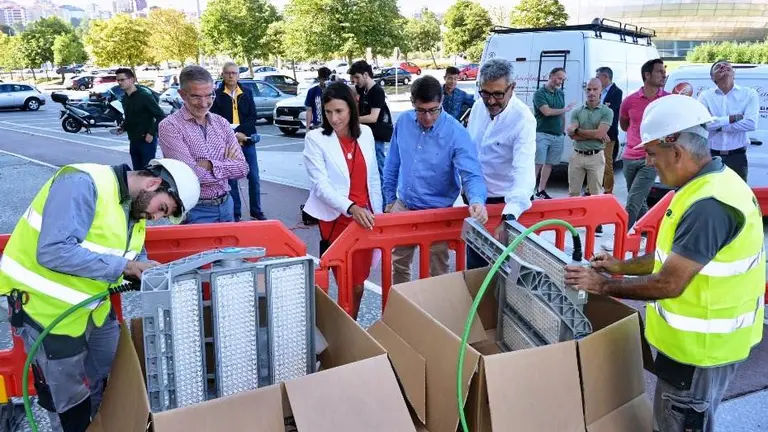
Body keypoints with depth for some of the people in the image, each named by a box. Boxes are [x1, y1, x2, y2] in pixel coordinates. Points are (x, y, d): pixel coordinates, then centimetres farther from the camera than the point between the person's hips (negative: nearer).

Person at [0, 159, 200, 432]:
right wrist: (122, 266, -31)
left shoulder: (135, 207, 2)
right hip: (49, 307, -8)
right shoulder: (83, 184, -25)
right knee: (72, 397, 8)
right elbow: (53, 251, -34)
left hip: (94, 306, 8)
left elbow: (135, 259, 10)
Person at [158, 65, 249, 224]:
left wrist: (210, 166, -16)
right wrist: (227, 165, -10)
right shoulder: (170, 126, -12)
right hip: (195, 212, -5)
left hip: (226, 205, 6)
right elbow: (192, 175, -21)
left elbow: (243, 168, -3)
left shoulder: (221, 123, 4)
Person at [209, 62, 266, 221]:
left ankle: (256, 210, 16)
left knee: (254, 177, 4)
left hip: (247, 141, 2)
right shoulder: (217, 94, -1)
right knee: (231, 179, 4)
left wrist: (240, 131, -16)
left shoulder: (247, 93, 6)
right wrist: (233, 135, -17)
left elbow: (252, 117, 0)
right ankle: (236, 213, 14)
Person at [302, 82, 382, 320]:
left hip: (364, 217, 4)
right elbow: (321, 185, -16)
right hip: (336, 219, -4)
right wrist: (351, 207, -30)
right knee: (351, 284, -1)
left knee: (358, 282, 12)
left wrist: (377, 214, 12)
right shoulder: (315, 138, -9)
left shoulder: (366, 133, 4)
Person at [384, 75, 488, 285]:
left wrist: (477, 200, -46)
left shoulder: (456, 133, -20)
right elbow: (393, 165, 7)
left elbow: (471, 174, -26)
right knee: (398, 264, 20)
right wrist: (389, 199, 11)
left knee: (437, 274, 12)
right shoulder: (403, 122, -5)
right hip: (402, 207, 4)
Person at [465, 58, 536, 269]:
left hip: (504, 203, -5)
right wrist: (468, 190, 10)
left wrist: (509, 218, -48)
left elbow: (524, 172, -36)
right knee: (475, 265, 20)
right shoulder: (479, 106, -6)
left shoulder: (523, 120, -25)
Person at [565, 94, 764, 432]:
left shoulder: (709, 205, -30)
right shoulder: (710, 183, 5)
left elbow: (668, 284, -27)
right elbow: (676, 256, 14)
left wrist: (603, 285, -16)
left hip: (701, 343, -10)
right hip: (699, 336, 10)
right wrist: (622, 266, 10)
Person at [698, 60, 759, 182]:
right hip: (710, 156, 0)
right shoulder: (705, 96, 2)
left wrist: (717, 125, -11)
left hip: (737, 156, 0)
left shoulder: (749, 94, 0)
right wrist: (732, 118, -14)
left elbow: (751, 124, -14)